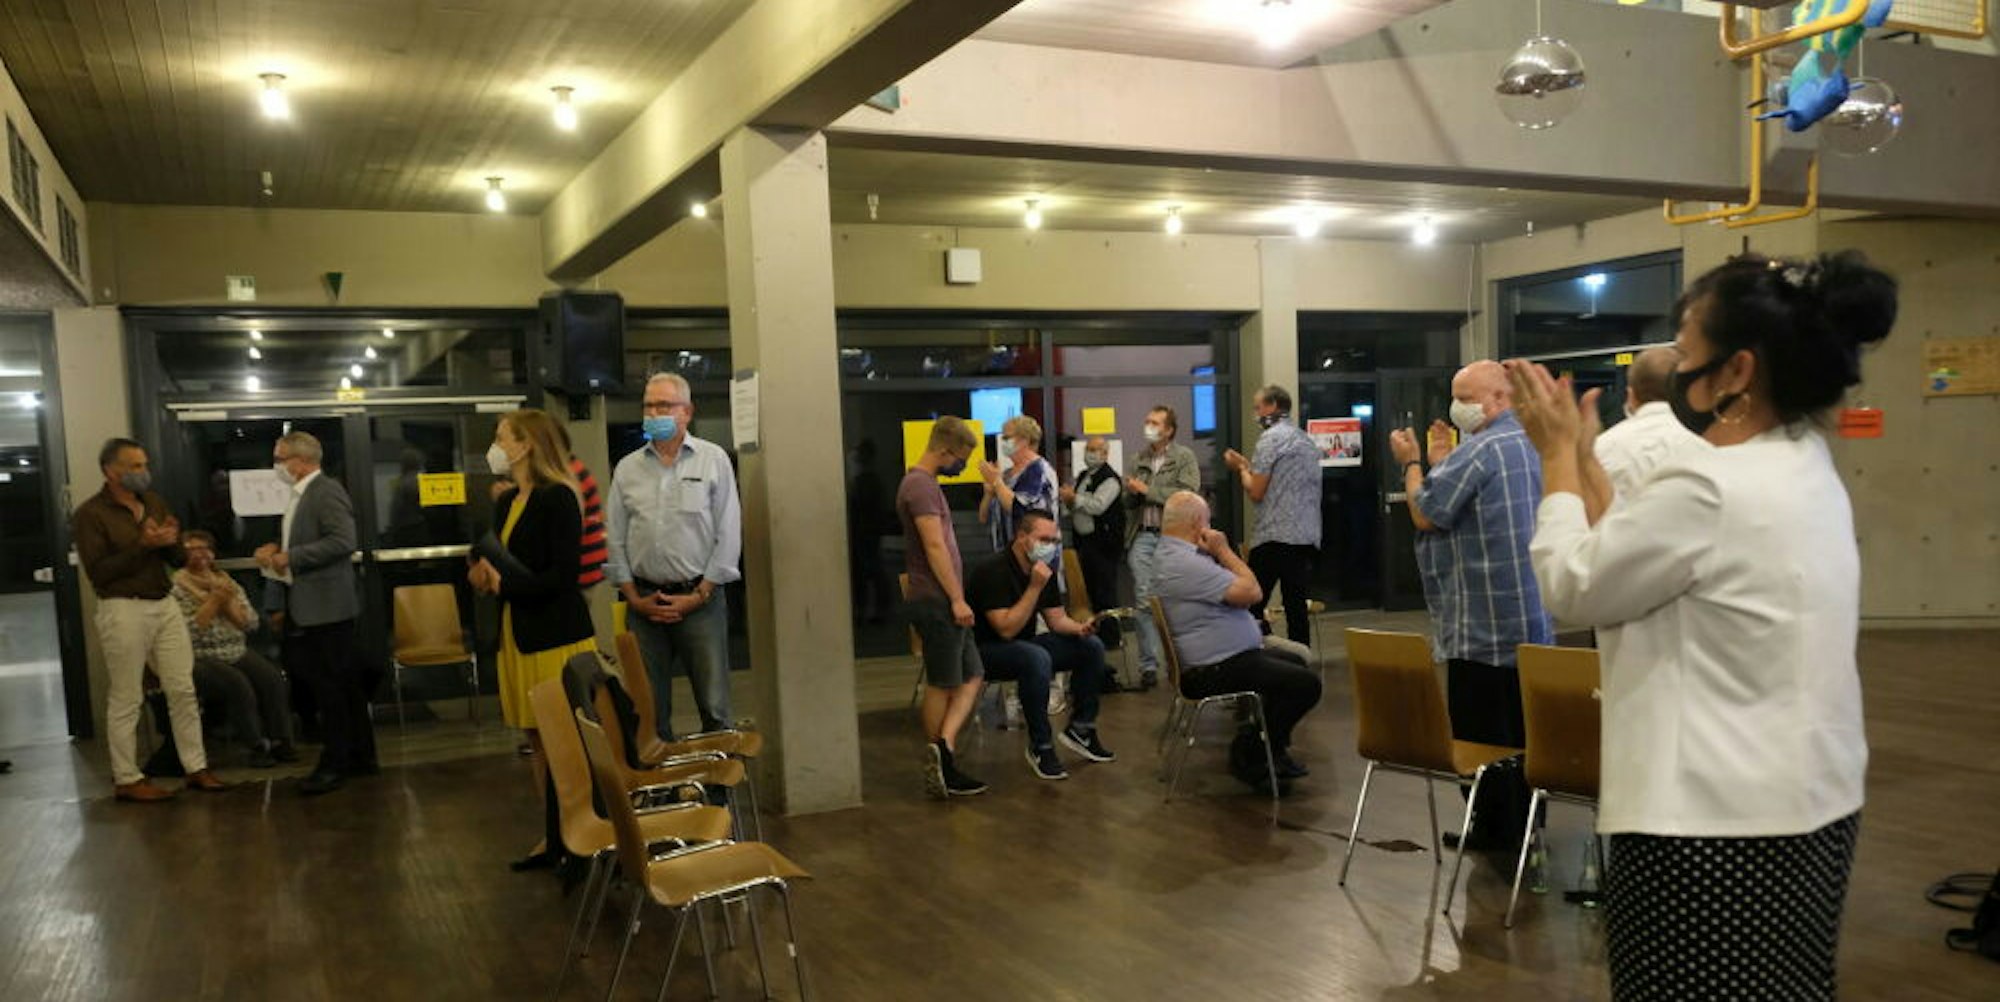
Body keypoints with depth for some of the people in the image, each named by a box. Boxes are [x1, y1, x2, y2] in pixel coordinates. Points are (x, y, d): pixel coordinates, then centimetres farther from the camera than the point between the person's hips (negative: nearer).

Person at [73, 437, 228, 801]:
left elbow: (178, 558, 14)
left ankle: (196, 768, 15)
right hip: (124, 610, -6)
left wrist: (172, 542, -8)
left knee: (183, 690, 7)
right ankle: (126, 780, 12)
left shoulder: (154, 503, 10)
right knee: (126, 699, 2)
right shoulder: (90, 514, -7)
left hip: (165, 604, 6)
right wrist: (142, 545, -20)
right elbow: (97, 572, -14)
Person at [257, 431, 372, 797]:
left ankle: (334, 765, 4)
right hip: (306, 608, 10)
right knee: (344, 684, 14)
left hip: (327, 607, -10)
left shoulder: (327, 492, -13)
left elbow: (343, 541, -23)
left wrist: (290, 557, -19)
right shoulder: (298, 495, 16)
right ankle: (361, 756, 22)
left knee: (331, 685, -3)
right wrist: (277, 549, 6)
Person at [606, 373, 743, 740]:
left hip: (700, 599, -3)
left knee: (714, 706, -1)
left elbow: (728, 535, -3)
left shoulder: (713, 460, 1)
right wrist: (634, 598, 0)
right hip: (644, 602, 3)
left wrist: (698, 596, -7)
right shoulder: (627, 469, 10)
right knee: (648, 707, 8)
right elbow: (615, 540, 9)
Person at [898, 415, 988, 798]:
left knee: (972, 676, 7)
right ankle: (940, 765, 5)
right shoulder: (920, 484, -15)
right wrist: (957, 599, -20)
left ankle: (942, 751, -1)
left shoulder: (924, 483, 17)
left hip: (944, 603, 10)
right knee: (942, 684, -2)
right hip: (937, 603, -10)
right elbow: (935, 546, -21)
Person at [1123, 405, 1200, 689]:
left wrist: (1148, 490, -9)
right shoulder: (1139, 460, 16)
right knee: (1144, 601, -2)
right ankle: (1149, 666, 2)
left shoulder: (1184, 457, 4)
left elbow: (1188, 494, -11)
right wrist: (1131, 492, -1)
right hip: (1143, 537, 3)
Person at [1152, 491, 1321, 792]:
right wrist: (1224, 549, -15)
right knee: (1306, 683, -13)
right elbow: (1251, 592, -24)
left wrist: (1218, 552, 4)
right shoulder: (1186, 564, -25)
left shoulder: (1170, 554, 11)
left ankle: (1273, 748, 28)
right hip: (1213, 671, -12)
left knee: (1293, 662, 25)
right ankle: (1248, 756, 2)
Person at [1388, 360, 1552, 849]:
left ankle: (1494, 828, 8)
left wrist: (1412, 463, 1)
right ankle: (1525, 822, 24)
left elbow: (1425, 514, -13)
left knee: (1481, 730, 1)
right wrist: (1444, 461, 14)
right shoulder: (1534, 443, 12)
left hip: (1484, 624, -9)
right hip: (1535, 619, 9)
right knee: (1523, 726, 15)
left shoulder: (1479, 451, -16)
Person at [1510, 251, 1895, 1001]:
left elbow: (1572, 588, -12)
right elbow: (1627, 558, 12)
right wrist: (1584, 454, 14)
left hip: (1718, 822, -10)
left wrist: (1558, 454, -2)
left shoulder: (1709, 488, -24)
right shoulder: (1804, 471, 8)